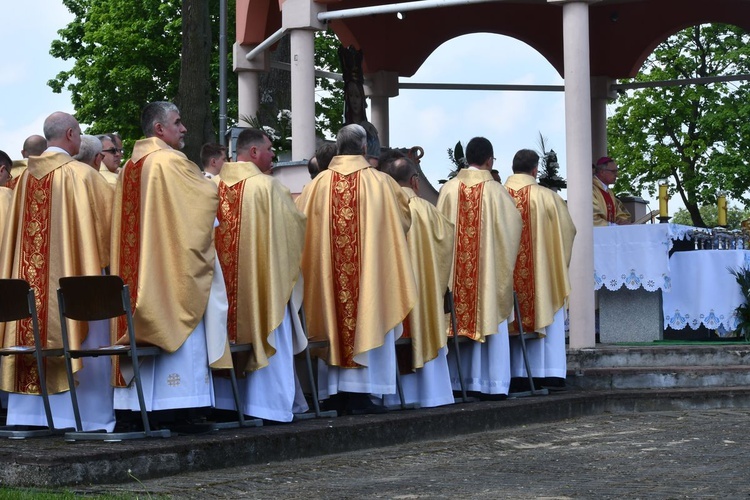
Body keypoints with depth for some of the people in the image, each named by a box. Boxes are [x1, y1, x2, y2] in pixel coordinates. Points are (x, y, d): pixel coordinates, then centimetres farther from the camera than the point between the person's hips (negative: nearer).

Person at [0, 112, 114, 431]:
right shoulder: (80, 174, -11)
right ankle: (87, 415, 0)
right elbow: (107, 215, -4)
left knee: (33, 338, 10)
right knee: (78, 341, -1)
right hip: (72, 273, -6)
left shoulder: (26, 177, 8)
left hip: (30, 278, 6)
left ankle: (27, 413, 13)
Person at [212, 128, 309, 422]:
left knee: (230, 337, 13)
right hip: (262, 278, -5)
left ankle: (226, 401, 15)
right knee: (267, 339, 2)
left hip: (225, 283, 5)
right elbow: (296, 224, -4)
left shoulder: (215, 185, 4)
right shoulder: (267, 186, -12)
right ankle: (271, 404, 3)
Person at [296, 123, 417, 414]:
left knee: (337, 322, 8)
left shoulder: (320, 183, -1)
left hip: (330, 271, 2)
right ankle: (360, 394, -1)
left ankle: (338, 394, 10)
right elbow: (404, 215, 9)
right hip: (368, 268, -2)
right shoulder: (379, 182, -4)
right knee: (366, 322, 2)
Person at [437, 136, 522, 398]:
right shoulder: (495, 190, -8)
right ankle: (494, 384, 2)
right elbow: (513, 225, 1)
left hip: (455, 270, 2)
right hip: (488, 267, -2)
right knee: (490, 317, 3)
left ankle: (459, 380, 9)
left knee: (459, 318, 8)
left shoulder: (449, 188, -1)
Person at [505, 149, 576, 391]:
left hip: (508, 273, 3)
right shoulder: (547, 197, -9)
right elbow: (568, 230, 0)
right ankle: (550, 372, 1)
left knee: (515, 321, 8)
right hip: (542, 269, -2)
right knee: (548, 318, 5)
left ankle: (519, 374, 6)